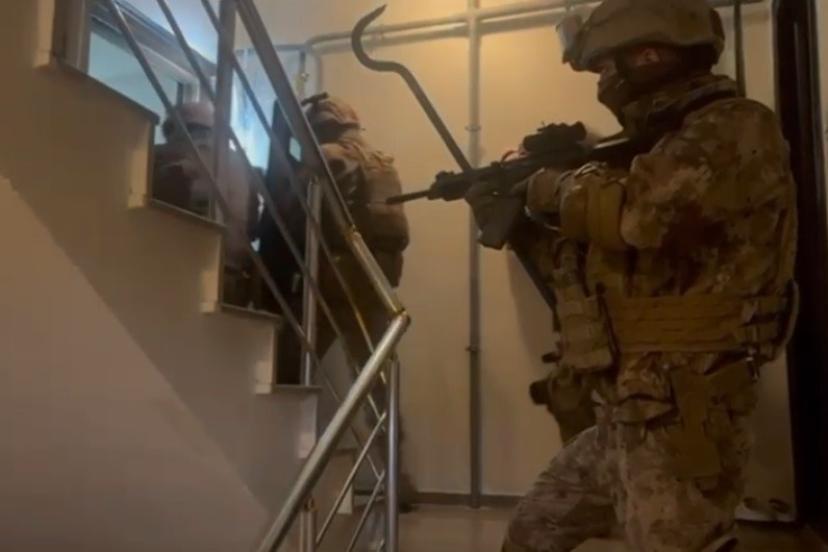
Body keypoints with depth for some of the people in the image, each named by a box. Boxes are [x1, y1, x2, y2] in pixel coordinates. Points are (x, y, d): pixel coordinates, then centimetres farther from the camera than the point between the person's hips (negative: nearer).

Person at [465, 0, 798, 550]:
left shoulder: (736, 129, -12)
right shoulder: (661, 146, 16)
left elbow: (634, 214, -30)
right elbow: (597, 259, 20)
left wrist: (554, 186, -11)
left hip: (680, 424, -9)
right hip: (627, 419, 10)